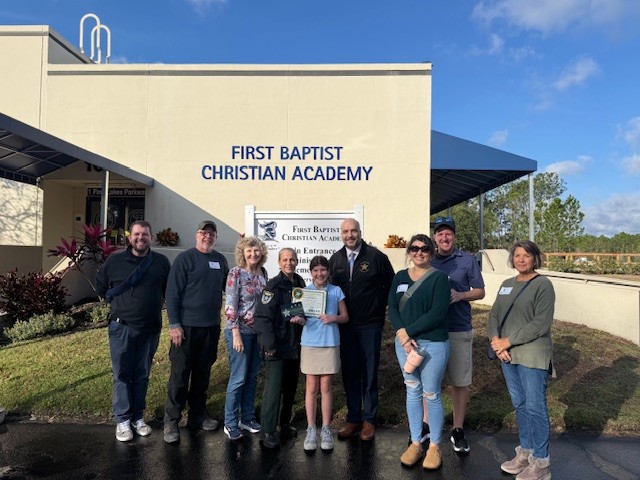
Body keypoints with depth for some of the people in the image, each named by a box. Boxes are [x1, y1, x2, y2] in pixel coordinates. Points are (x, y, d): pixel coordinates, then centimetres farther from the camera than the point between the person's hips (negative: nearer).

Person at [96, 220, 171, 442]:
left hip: (150, 329, 1)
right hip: (122, 327, -1)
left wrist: (155, 306, 6)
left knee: (142, 375, 11)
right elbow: (100, 285, 13)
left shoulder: (161, 262, 1)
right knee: (122, 375, 4)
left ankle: (138, 417, 24)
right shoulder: (115, 260, -1)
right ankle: (122, 419, 16)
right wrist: (116, 304, 7)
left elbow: (169, 290, 13)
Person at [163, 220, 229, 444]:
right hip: (187, 326, -5)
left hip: (211, 327, 5)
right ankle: (171, 422, 12)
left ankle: (197, 416, 27)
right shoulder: (185, 258, -6)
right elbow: (172, 293, -9)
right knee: (180, 375, 1)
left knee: (203, 374, 14)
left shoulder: (220, 260, 9)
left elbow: (227, 287, 19)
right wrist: (174, 324, -14)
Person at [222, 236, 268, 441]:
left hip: (258, 331, 6)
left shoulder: (262, 273, 6)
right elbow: (230, 306, -14)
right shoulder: (236, 274, -11)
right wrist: (236, 334, -17)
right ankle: (230, 424, 15)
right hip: (240, 331, -6)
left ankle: (247, 418, 27)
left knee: (252, 377, 13)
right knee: (238, 378, 0)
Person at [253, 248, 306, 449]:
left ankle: (285, 423, 32)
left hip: (295, 345, 7)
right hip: (276, 347, -6)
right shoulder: (273, 286, -11)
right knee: (273, 388, -6)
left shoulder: (300, 284, 8)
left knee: (291, 387, 16)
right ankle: (268, 432, 5)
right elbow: (262, 316, -15)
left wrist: (304, 319, -6)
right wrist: (269, 344, -19)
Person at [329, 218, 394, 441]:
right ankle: (353, 418, 24)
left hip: (370, 325, -3)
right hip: (345, 325, 4)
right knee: (349, 373, 11)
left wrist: (380, 308, 1)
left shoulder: (376, 257, -7)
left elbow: (390, 285, 0)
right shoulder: (335, 260, 6)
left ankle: (369, 419, 19)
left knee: (369, 373, 6)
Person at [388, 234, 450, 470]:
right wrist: (401, 335, -14)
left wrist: (408, 331, -16)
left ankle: (434, 446, 24)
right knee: (412, 392, 14)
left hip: (433, 344, -4)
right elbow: (392, 308, 2)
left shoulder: (439, 278, -7)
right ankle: (415, 443, 28)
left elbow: (438, 313, -16)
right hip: (404, 343, 4)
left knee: (431, 394, 5)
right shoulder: (400, 277, 7)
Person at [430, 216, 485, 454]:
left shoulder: (468, 261, 3)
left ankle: (458, 430, 22)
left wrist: (461, 295, -14)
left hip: (459, 330, -1)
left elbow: (480, 291, 4)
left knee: (460, 382, 7)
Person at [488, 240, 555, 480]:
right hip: (508, 356, 6)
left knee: (535, 407, 1)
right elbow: (494, 315, 9)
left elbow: (541, 323, -16)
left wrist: (508, 341, -16)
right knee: (519, 405, 15)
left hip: (532, 356, -6)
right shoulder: (507, 285, 12)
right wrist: (495, 340, -9)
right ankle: (525, 451, 30)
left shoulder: (543, 284, -8)